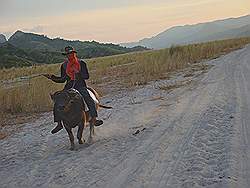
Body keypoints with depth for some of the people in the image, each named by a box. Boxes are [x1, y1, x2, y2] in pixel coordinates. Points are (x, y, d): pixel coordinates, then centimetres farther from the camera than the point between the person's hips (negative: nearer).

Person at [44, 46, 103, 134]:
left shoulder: (81, 63, 2)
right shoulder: (64, 65, 12)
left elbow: (87, 76, -3)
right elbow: (62, 79, 16)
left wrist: (78, 73, -20)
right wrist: (52, 77, 4)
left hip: (80, 85, -3)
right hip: (69, 86, 3)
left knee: (89, 99, -29)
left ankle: (94, 119, -28)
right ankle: (59, 123, -3)